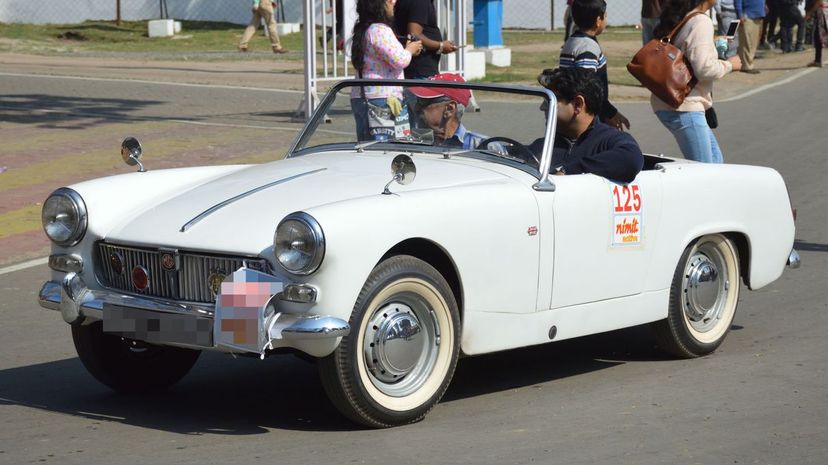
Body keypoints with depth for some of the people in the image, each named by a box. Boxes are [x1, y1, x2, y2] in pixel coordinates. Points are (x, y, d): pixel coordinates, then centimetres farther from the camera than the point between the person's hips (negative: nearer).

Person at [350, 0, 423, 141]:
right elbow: (399, 60, -20)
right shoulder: (380, 30, -13)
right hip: (380, 98, -10)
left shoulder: (363, 31, 17)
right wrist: (410, 50, 1)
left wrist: (407, 50, 20)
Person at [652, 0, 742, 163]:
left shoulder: (679, 19, 13)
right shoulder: (701, 22, -15)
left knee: (714, 157, 17)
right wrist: (729, 64, -4)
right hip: (683, 108, -10)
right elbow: (704, 68, -21)